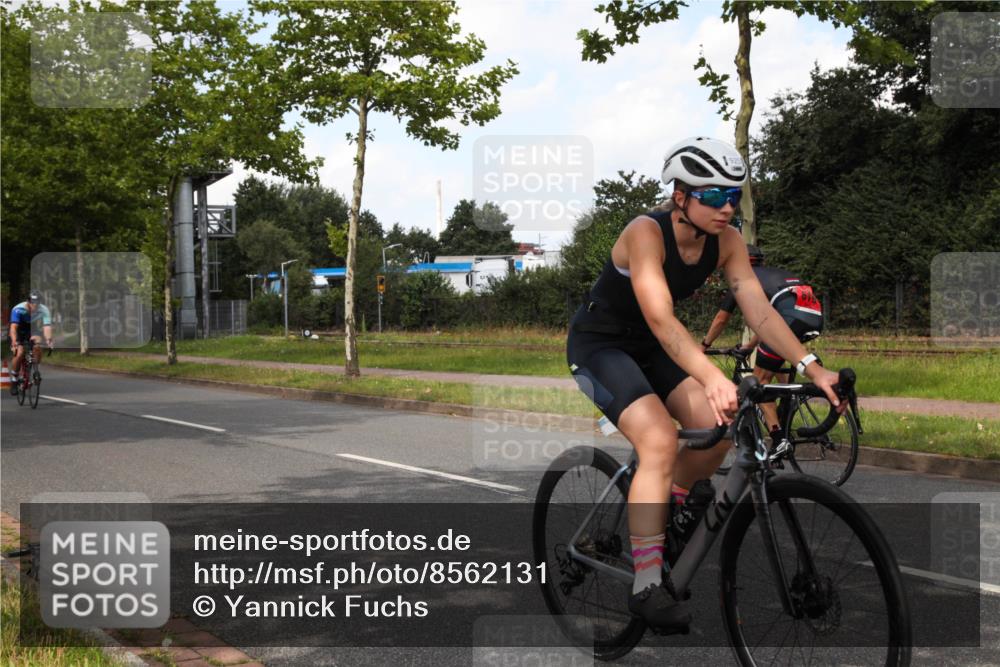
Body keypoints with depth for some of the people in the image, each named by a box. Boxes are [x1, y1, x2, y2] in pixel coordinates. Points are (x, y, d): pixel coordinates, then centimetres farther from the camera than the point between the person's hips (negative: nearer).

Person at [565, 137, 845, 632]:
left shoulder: (726, 242, -9)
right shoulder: (646, 232, -29)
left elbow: (760, 311, -14)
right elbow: (660, 318, -40)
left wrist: (812, 368, -27)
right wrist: (712, 378, -53)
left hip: (648, 347, 7)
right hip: (599, 345, -6)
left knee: (720, 427, -14)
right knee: (660, 443, -26)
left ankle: (668, 508, 14)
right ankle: (647, 587, -19)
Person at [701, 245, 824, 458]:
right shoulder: (775, 273, 39)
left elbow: (720, 320, 28)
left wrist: (703, 346, 43)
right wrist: (749, 346, 58)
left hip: (792, 316, -7)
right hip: (816, 317, 7)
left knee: (760, 378, 4)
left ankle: (779, 439, -7)